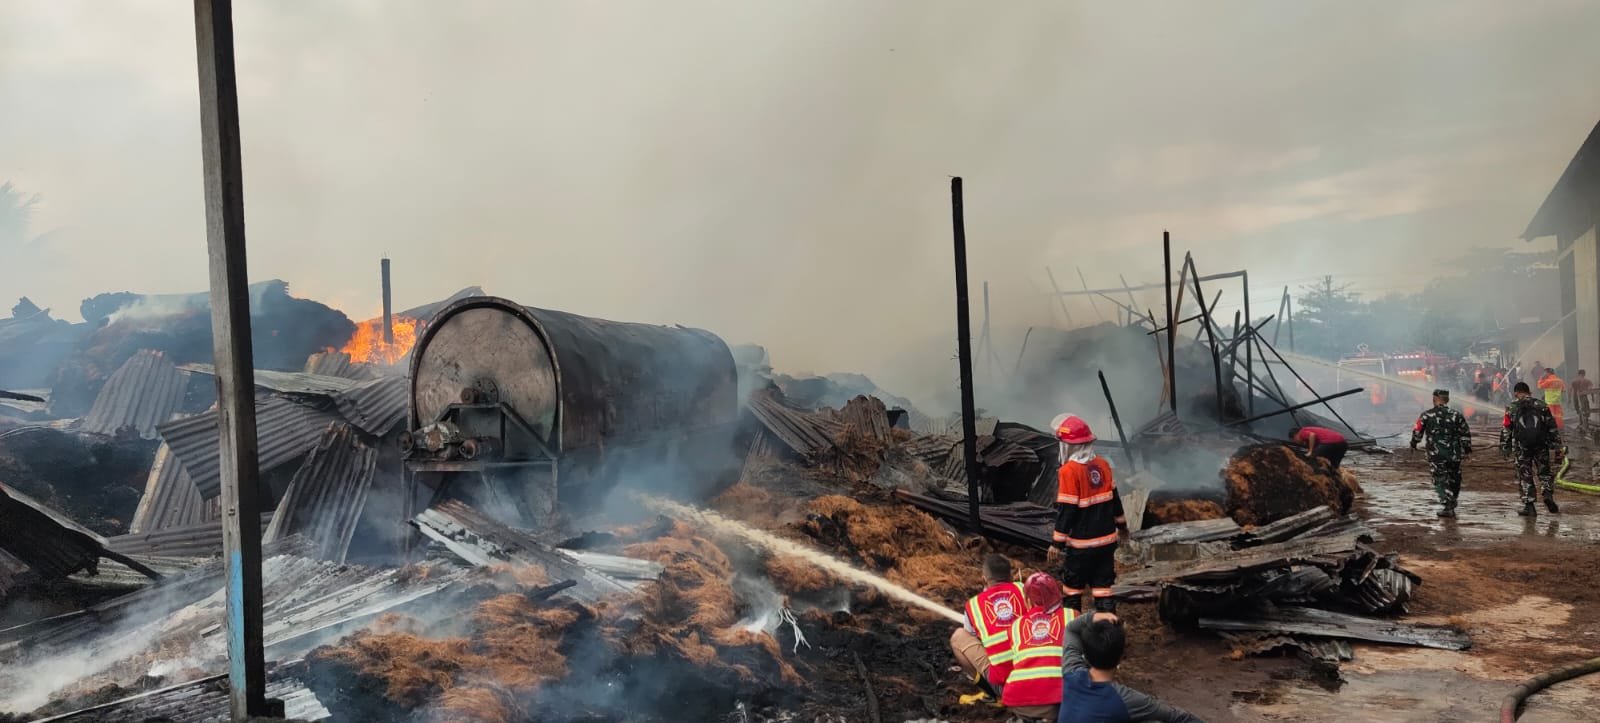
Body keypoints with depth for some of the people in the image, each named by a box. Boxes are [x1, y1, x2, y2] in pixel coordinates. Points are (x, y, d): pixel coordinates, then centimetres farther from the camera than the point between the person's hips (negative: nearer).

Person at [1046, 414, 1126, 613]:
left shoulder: (1069, 471, -19)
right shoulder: (1103, 464, 0)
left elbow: (1065, 511, -18)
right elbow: (1114, 497, 12)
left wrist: (1056, 543, -11)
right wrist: (1121, 524, 27)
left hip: (1081, 544, -5)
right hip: (1106, 539, 5)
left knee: (1072, 586, 12)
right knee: (1103, 586, 11)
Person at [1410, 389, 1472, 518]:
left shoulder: (1427, 415, -5)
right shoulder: (1456, 415, 2)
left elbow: (1417, 432, 1)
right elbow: (1466, 433, 5)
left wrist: (1413, 444, 19)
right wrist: (1467, 449, 16)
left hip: (1436, 455, -3)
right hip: (1454, 454, 3)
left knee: (1441, 480, 0)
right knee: (1454, 480, 19)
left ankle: (1447, 507, -11)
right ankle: (1452, 505, 32)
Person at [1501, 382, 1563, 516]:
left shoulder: (1512, 407, 4)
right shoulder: (1541, 405, 8)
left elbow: (1505, 429, 3)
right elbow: (1552, 427, 8)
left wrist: (1505, 447, 9)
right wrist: (1557, 446, 11)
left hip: (1522, 446, -1)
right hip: (1541, 445, 1)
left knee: (1524, 475, 5)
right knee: (1545, 472, 15)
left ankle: (1528, 505, 3)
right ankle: (1548, 494, -9)